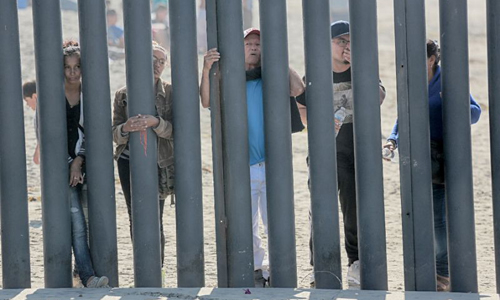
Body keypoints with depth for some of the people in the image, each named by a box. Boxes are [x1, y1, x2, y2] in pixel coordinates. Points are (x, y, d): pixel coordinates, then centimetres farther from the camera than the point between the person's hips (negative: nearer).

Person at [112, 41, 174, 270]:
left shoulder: (170, 93, 2)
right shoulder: (124, 94, 6)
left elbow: (171, 130, -9)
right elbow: (115, 135, 1)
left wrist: (154, 122, -30)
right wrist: (126, 128, -22)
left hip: (157, 164, -2)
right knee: (136, 220, 4)